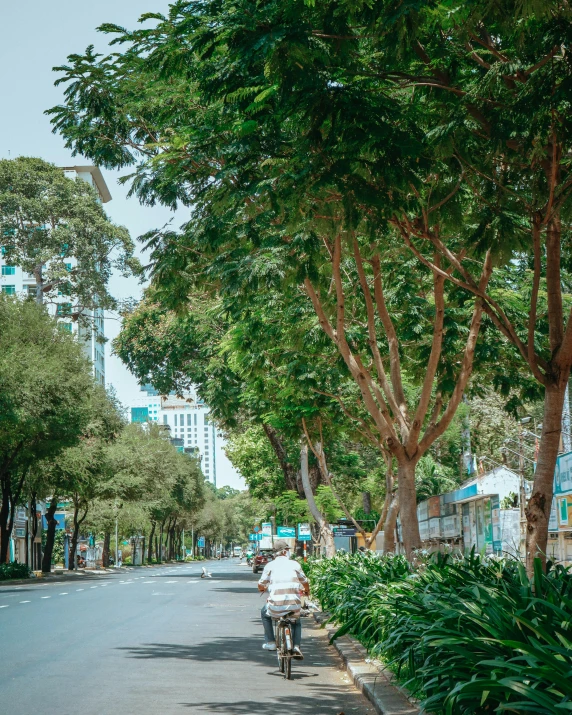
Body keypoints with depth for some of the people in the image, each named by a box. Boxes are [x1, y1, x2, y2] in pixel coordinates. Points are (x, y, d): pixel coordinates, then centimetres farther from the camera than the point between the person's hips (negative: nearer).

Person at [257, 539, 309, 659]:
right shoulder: (294, 564, 7)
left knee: (265, 613, 32)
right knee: (297, 620, 33)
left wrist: (263, 589, 33)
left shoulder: (270, 565, 4)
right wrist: (306, 591, 40)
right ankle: (296, 646, 14)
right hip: (294, 606, 1)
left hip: (276, 606, -1)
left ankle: (270, 642, 25)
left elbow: (261, 585, 8)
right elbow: (305, 582, 16)